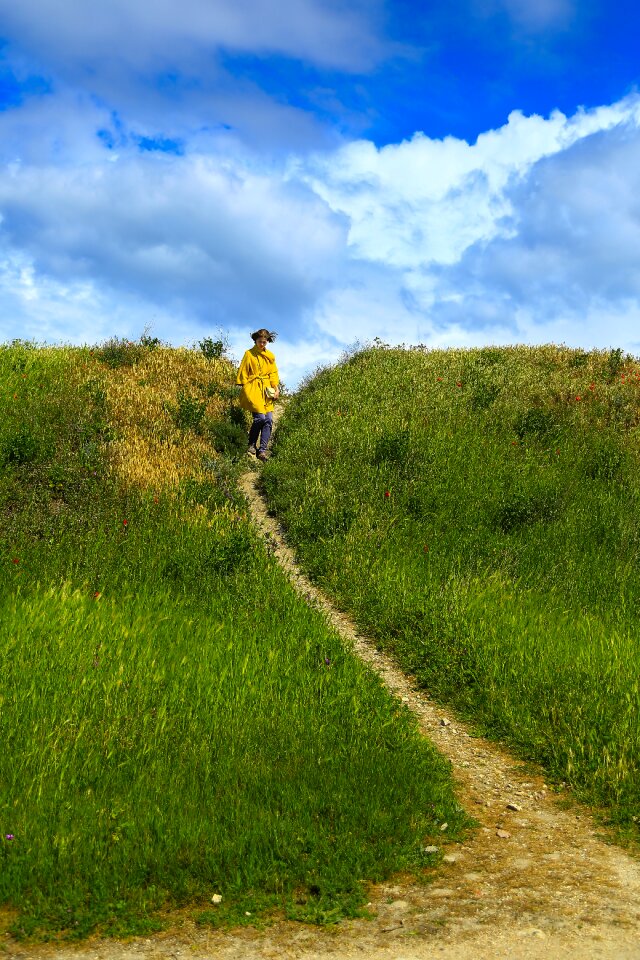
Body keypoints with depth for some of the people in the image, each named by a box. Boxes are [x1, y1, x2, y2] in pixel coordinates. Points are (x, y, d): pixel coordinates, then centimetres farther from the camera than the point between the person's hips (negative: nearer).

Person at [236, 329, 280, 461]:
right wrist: (244, 390, -5)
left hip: (267, 390, 5)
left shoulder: (270, 356, 14)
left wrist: (276, 388, 4)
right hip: (253, 389, -5)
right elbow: (243, 374, 2)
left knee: (269, 419, -6)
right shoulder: (249, 354, 1)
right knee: (260, 416, -18)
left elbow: (273, 373, 17)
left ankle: (262, 451, -4)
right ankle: (252, 445, 3)